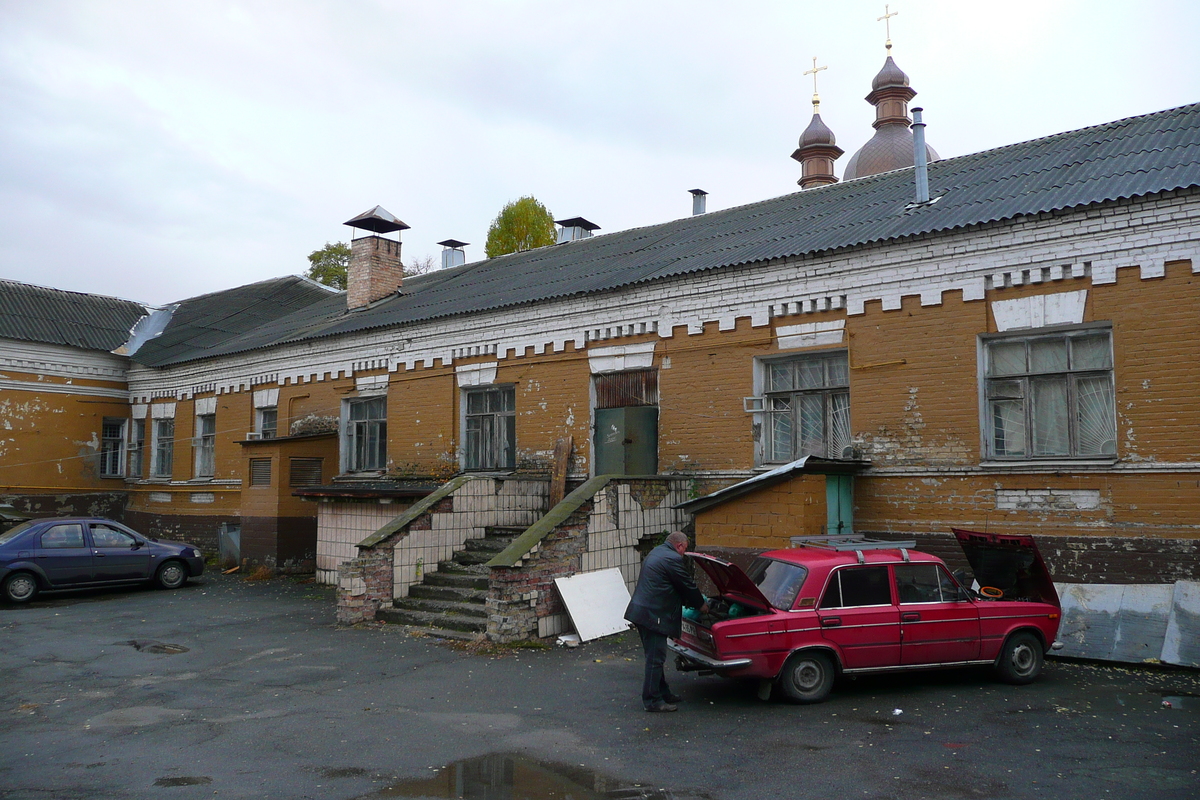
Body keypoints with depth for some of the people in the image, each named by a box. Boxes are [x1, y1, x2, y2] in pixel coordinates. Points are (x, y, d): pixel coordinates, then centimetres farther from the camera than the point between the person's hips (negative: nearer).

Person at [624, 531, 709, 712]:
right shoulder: (673, 559, -14)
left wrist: (687, 602, 28)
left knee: (655, 657, 18)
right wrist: (701, 604, 10)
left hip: (640, 612, 11)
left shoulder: (655, 553, 18)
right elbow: (687, 586, -6)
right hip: (653, 614, -11)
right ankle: (652, 701, 2)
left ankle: (663, 693, 28)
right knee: (655, 659, -3)